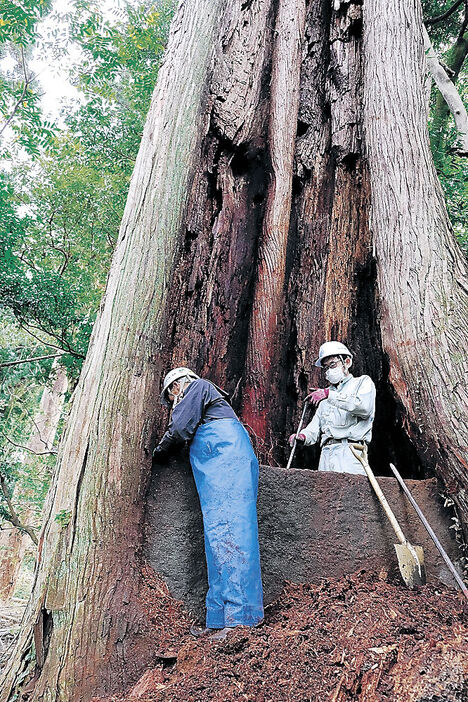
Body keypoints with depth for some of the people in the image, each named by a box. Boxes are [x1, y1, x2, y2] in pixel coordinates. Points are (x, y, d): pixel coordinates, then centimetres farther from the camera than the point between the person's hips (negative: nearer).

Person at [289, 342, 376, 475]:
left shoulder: (363, 382, 14)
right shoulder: (327, 393, 30)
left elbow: (364, 407, -9)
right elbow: (315, 426, 23)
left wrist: (329, 395, -15)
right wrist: (303, 436, 0)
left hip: (350, 452, -5)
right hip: (326, 453, 5)